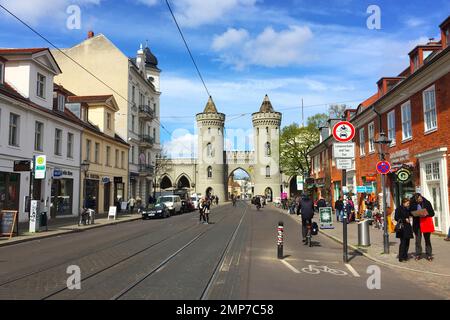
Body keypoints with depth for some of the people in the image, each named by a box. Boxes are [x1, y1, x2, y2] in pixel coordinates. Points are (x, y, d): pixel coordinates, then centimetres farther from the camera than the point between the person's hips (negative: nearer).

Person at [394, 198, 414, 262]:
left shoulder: (407, 209, 16)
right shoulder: (399, 209, -6)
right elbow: (396, 218, -10)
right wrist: (404, 219, -14)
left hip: (407, 227, 8)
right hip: (402, 227, -7)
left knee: (407, 242, 8)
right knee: (403, 242, -9)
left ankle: (405, 257, 16)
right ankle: (401, 258, -4)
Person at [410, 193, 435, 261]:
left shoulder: (427, 203, 0)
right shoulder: (413, 204, 1)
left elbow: (432, 213, 1)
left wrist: (426, 214, -18)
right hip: (417, 224, 1)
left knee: (427, 239, 5)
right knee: (418, 240, 4)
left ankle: (429, 255, 12)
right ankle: (418, 254, 13)